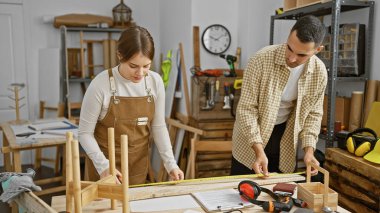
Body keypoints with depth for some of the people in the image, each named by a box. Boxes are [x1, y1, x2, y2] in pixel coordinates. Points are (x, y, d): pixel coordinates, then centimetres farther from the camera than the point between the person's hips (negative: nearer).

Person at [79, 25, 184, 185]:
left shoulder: (155, 82, -10)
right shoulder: (101, 84, -21)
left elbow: (158, 126, -1)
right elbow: (85, 132, -13)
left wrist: (170, 163, -8)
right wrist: (103, 165, -24)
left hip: (138, 162, 3)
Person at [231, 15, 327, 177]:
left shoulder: (319, 72, -13)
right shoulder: (261, 59, -25)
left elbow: (313, 112, 0)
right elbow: (247, 108, -22)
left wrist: (309, 150, -12)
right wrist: (259, 150, -28)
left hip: (285, 136, 3)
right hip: (251, 139, -3)